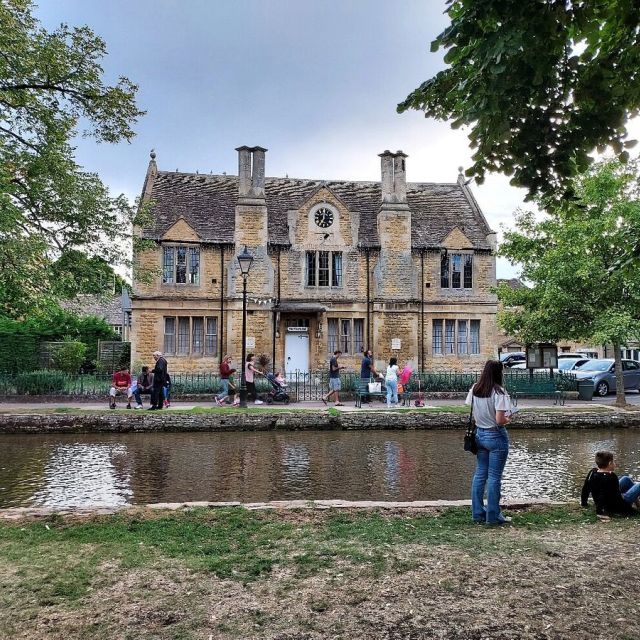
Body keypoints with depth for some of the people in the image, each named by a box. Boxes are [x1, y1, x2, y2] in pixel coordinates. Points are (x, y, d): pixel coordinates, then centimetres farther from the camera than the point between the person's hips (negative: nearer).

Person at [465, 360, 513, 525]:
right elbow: (499, 420, -23)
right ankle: (493, 516, 13)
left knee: (480, 474, 14)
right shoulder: (498, 392, -18)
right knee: (494, 477, 4)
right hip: (495, 436, -6)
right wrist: (508, 419, -2)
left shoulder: (474, 389, 1)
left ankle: (477, 512, 22)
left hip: (479, 434, 6)